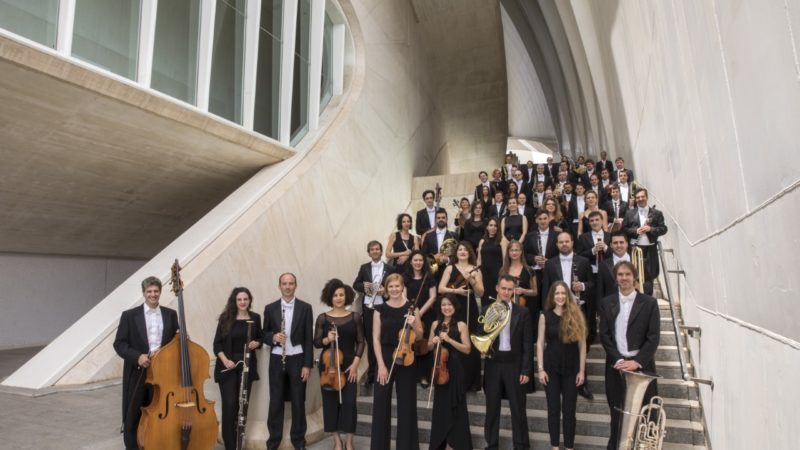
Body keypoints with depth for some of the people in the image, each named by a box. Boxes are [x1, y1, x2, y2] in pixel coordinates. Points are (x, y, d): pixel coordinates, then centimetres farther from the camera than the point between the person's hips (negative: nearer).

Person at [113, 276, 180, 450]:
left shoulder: (171, 314, 6)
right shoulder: (129, 315, -1)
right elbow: (119, 344, -3)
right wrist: (137, 356, -18)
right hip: (137, 373, -1)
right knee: (132, 419, 8)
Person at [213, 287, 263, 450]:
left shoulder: (255, 318, 2)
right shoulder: (225, 317, -3)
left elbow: (260, 339, 14)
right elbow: (217, 343, -2)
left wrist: (256, 343, -9)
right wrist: (225, 360, -16)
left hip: (247, 366, 2)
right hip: (227, 366, -2)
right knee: (229, 404, -7)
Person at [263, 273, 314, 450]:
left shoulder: (305, 308, -2)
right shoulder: (270, 308, 2)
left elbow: (309, 338, -2)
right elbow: (264, 335, 7)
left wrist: (307, 364, -7)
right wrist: (273, 337, -17)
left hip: (297, 359, -1)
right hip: (277, 360, 1)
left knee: (298, 401, 8)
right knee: (275, 401, 8)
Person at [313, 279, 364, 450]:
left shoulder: (355, 317, 0)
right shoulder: (322, 318, -1)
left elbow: (360, 342, 2)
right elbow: (316, 343, 0)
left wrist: (355, 363, -8)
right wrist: (327, 339, -20)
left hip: (349, 365, 0)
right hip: (328, 365, 0)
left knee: (349, 402, -1)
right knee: (330, 401, 6)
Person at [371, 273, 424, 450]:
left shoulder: (411, 307, -1)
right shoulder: (380, 309, -2)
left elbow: (420, 335, 5)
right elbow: (376, 338, -3)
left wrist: (414, 324, -17)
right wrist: (381, 364, -10)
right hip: (385, 358, 0)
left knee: (406, 403, 9)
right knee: (381, 402, 5)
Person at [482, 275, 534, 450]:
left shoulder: (522, 312, -1)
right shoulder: (487, 310, 3)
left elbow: (528, 344, -2)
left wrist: (526, 370, -7)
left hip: (514, 365, -1)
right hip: (493, 364, 1)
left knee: (518, 408, 7)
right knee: (492, 408, 10)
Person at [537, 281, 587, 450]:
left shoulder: (576, 315, -3)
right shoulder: (545, 316, -2)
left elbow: (582, 344, -1)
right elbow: (540, 343, -1)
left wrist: (582, 370, -3)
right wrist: (540, 369, -6)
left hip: (571, 368, 0)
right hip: (551, 368, 0)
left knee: (569, 410, 8)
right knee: (553, 409, 9)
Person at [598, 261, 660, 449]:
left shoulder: (649, 303, 0)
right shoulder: (607, 303, 5)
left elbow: (653, 337, -5)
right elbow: (604, 335, 2)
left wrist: (637, 362, -13)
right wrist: (618, 360, -10)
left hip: (642, 366, -1)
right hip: (616, 365, 1)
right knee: (617, 413, 8)